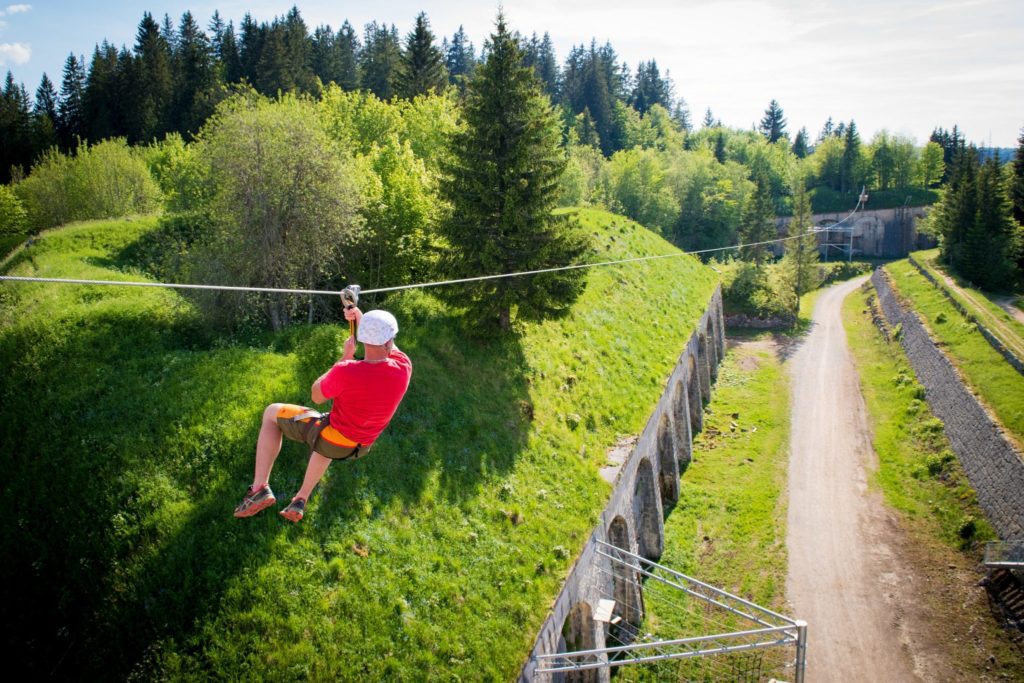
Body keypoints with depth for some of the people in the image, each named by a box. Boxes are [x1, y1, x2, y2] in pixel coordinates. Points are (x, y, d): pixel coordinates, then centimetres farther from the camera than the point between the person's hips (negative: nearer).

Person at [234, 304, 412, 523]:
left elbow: (317, 396, -10)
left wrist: (345, 356, -9)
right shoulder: (403, 367, -21)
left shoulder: (346, 372, -33)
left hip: (332, 436, -5)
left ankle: (260, 488, 7)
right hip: (361, 446, 5)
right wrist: (360, 318, 0)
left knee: (272, 413, 15)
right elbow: (390, 348, 4)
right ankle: (300, 500, 40)